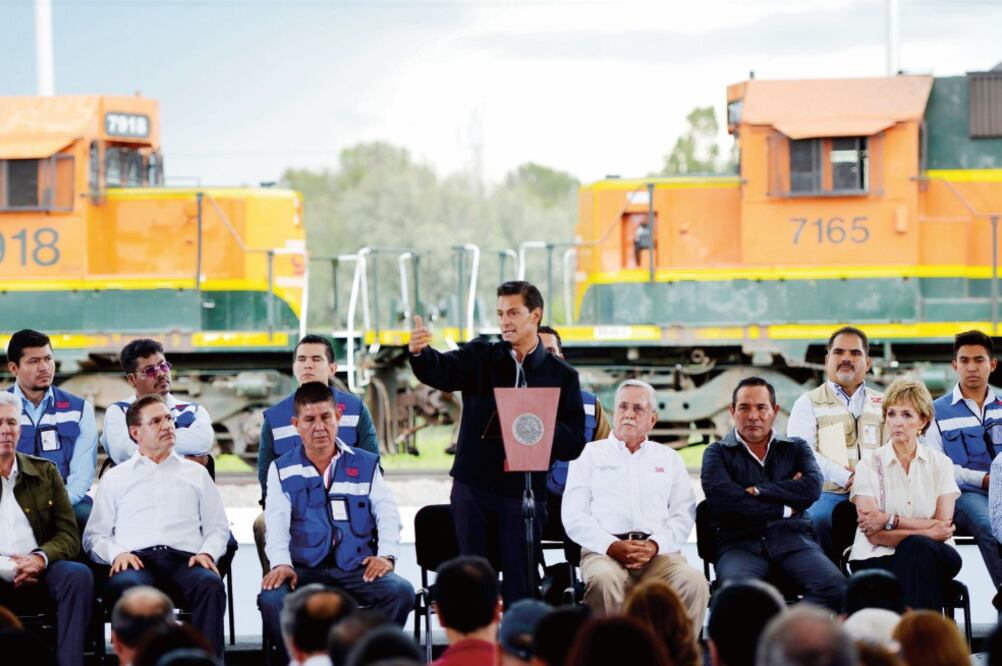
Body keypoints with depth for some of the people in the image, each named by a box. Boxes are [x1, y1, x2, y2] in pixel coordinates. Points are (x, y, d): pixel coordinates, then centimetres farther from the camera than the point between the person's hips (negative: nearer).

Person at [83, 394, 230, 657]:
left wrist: (207, 553, 0)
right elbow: (94, 535, 17)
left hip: (184, 560, 1)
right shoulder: (115, 478, 24)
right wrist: (116, 554, -5)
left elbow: (218, 528, 22)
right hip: (134, 561, -1)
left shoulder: (196, 473, 27)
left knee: (210, 584, -36)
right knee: (129, 586, -40)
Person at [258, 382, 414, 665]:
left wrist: (386, 554, -10)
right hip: (303, 569, -1)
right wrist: (281, 563, -17)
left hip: (356, 568, 1)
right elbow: (276, 522, 0)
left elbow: (387, 514, 8)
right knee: (271, 599, -33)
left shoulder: (365, 465, 13)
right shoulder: (282, 470, 12)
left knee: (400, 591, -28)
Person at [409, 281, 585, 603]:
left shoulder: (562, 376, 5)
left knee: (520, 585, -2)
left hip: (524, 492, -1)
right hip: (473, 487, 2)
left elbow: (573, 443, 1)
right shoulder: (480, 357, 8)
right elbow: (440, 370, -12)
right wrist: (419, 352, -35)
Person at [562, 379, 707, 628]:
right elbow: (574, 516, 7)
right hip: (603, 550, -2)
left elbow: (683, 515, 12)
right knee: (603, 581, -37)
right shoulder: (590, 455, 17)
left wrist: (655, 546, -8)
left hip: (659, 552, 2)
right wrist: (611, 546, -9)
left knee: (694, 583, -30)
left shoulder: (669, 459, 24)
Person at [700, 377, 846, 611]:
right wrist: (785, 509, 0)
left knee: (835, 587, -30)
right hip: (739, 543, -2)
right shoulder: (718, 453, 16)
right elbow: (720, 497, -5)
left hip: (793, 539, 2)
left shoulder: (796, 448, 22)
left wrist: (757, 491, -3)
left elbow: (812, 488, 1)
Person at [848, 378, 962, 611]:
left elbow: (943, 525, -1)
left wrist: (890, 520, -10)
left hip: (925, 557, 2)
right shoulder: (869, 466, 4)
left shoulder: (940, 464, 10)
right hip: (877, 558, -2)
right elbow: (874, 535, -6)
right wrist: (927, 533, -15)